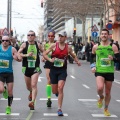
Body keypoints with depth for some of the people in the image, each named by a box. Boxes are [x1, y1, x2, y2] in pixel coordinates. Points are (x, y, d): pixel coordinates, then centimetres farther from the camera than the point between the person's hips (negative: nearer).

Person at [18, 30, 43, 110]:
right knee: (28, 86, 17)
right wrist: (26, 55, -22)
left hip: (35, 68, -1)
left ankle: (32, 102, -19)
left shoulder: (38, 45, 2)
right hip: (26, 68, 1)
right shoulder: (24, 45, -2)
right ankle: (31, 93, 51)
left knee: (34, 85, -15)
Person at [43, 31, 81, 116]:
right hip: (53, 70, 1)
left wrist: (77, 61, 0)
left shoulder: (68, 48, 2)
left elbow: (74, 56, 20)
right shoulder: (54, 45, -2)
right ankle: (58, 93, 47)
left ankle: (59, 109, -12)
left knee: (60, 88, -17)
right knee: (54, 91, 7)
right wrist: (50, 59, -18)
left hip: (62, 71, -1)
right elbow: (44, 54, 0)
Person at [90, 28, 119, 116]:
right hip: (99, 71, -1)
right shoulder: (96, 47, 1)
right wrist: (92, 66, 0)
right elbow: (92, 57, 15)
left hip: (109, 72, 1)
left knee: (108, 92, 11)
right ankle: (101, 97, 10)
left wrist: (113, 58, -24)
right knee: (100, 88, -26)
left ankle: (106, 109, 32)